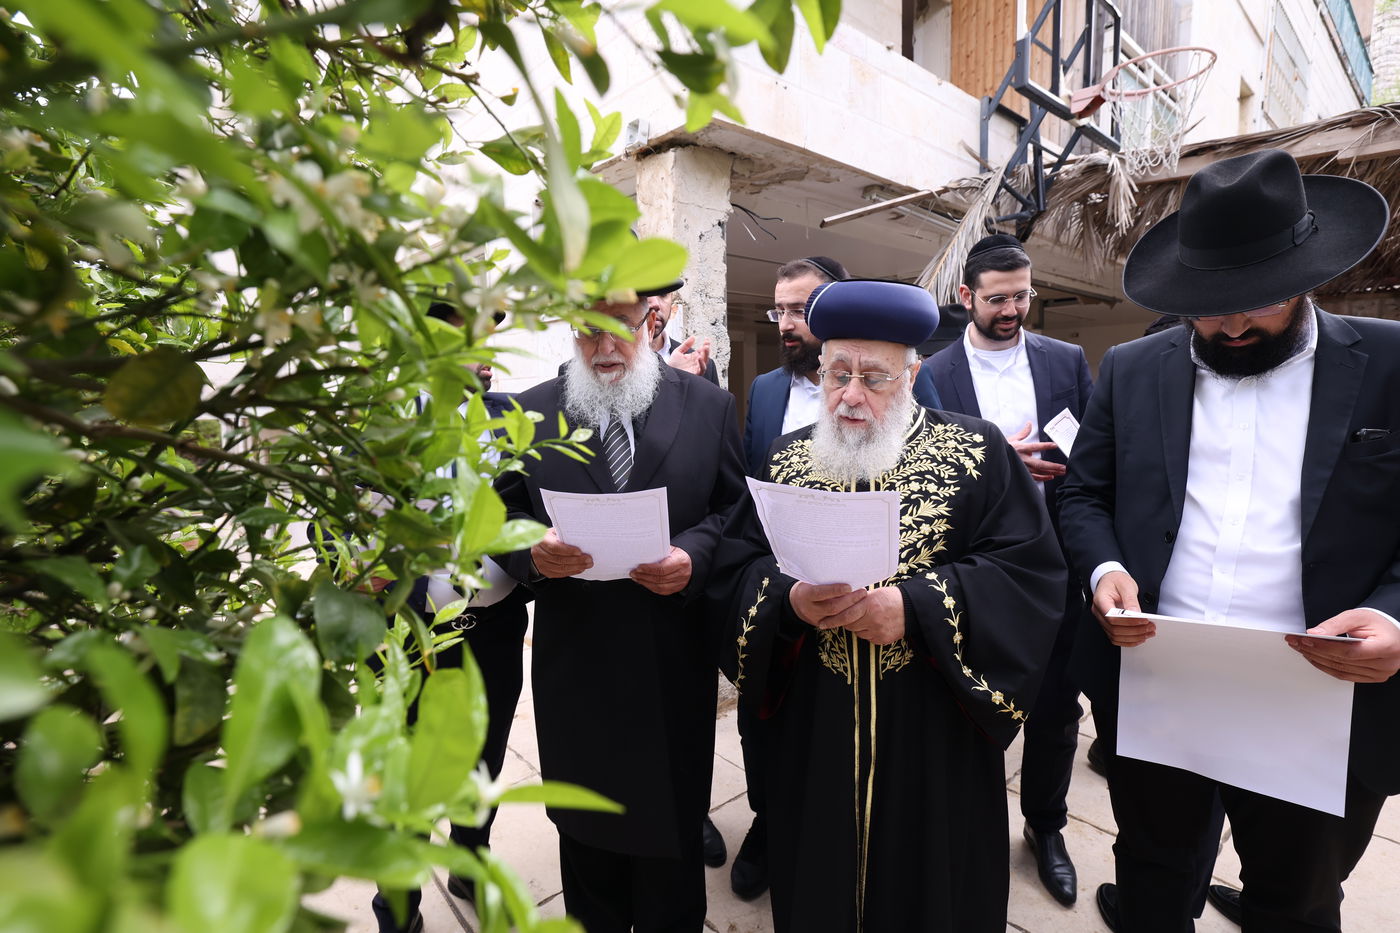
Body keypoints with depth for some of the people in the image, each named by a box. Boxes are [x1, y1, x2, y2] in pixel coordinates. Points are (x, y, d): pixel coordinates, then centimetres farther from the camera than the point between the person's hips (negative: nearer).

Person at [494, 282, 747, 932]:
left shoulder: (709, 405, 0)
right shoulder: (531, 411, 2)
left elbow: (735, 509, 0)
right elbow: (502, 513, 3)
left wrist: (695, 556, -18)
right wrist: (533, 552, -17)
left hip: (674, 661, -1)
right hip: (572, 656, 2)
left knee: (672, 822, 16)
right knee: (585, 829, 21)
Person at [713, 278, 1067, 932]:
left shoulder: (977, 451, -4)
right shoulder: (787, 460, 3)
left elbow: (1033, 571, -10)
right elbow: (735, 567, 2)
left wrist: (916, 606, -21)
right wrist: (791, 600, -19)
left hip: (935, 734, -1)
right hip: (813, 736, 2)